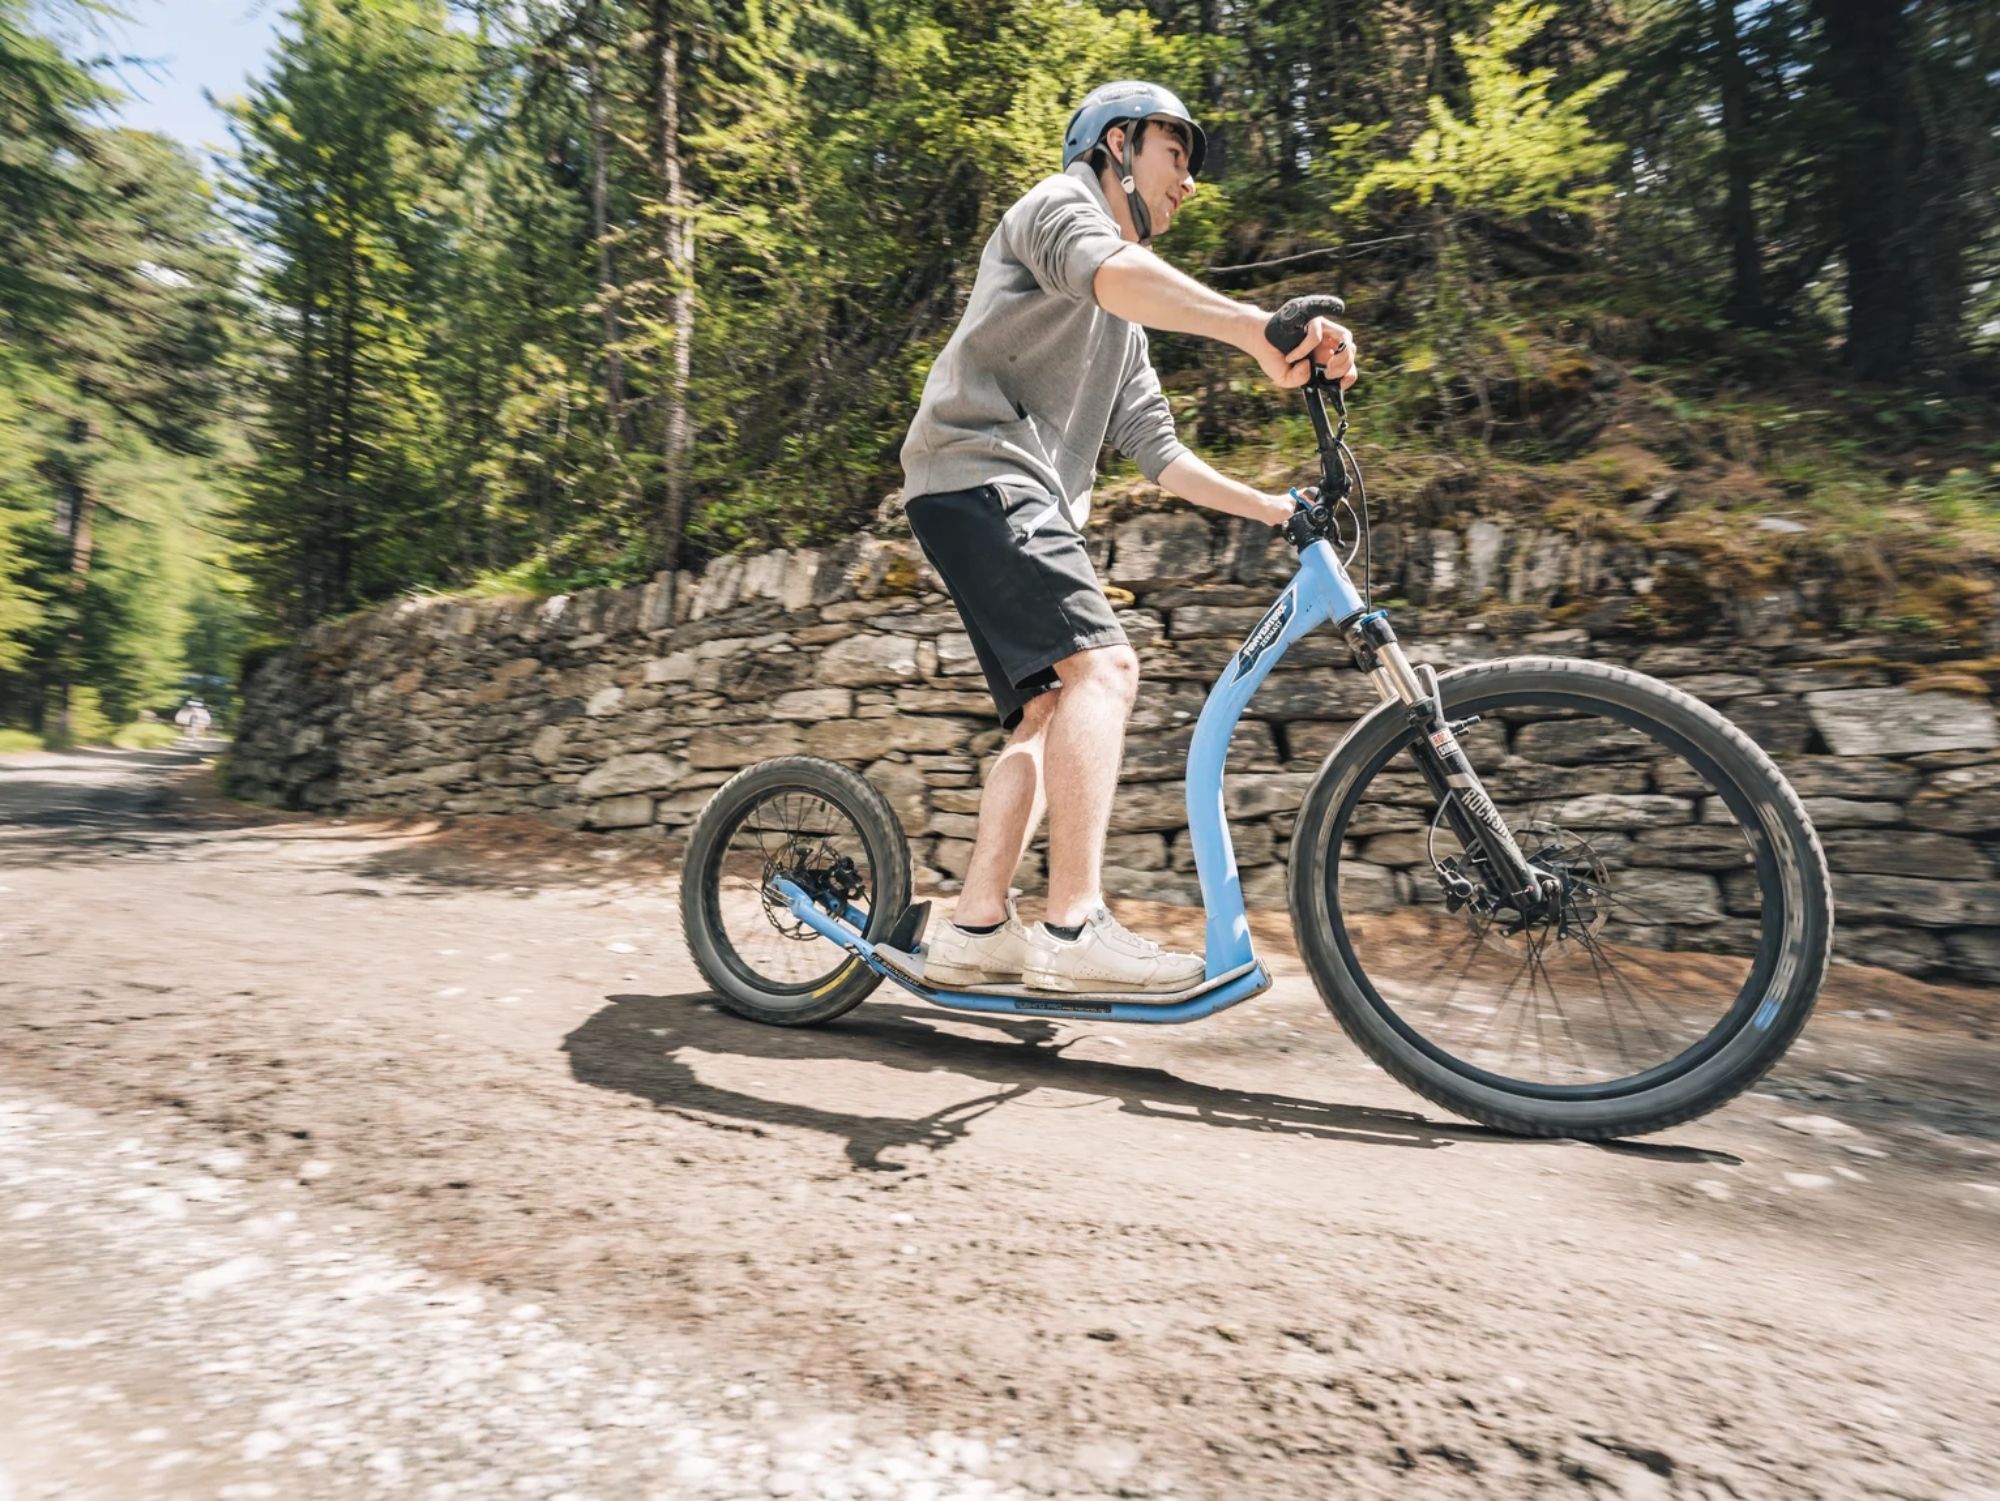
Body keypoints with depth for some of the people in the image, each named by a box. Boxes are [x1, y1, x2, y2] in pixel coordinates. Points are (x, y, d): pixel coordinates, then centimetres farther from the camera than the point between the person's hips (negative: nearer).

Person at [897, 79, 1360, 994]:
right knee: (1101, 664, -23)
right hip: (979, 476, -9)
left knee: (1048, 711, 1)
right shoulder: (1058, 206, 4)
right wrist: (1259, 329, -39)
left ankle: (975, 932, 1)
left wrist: (1272, 507, 17)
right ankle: (1074, 929, -25)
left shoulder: (1123, 328, 32)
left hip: (1029, 503, 10)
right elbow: (1109, 273, -22)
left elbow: (1157, 452, 26)